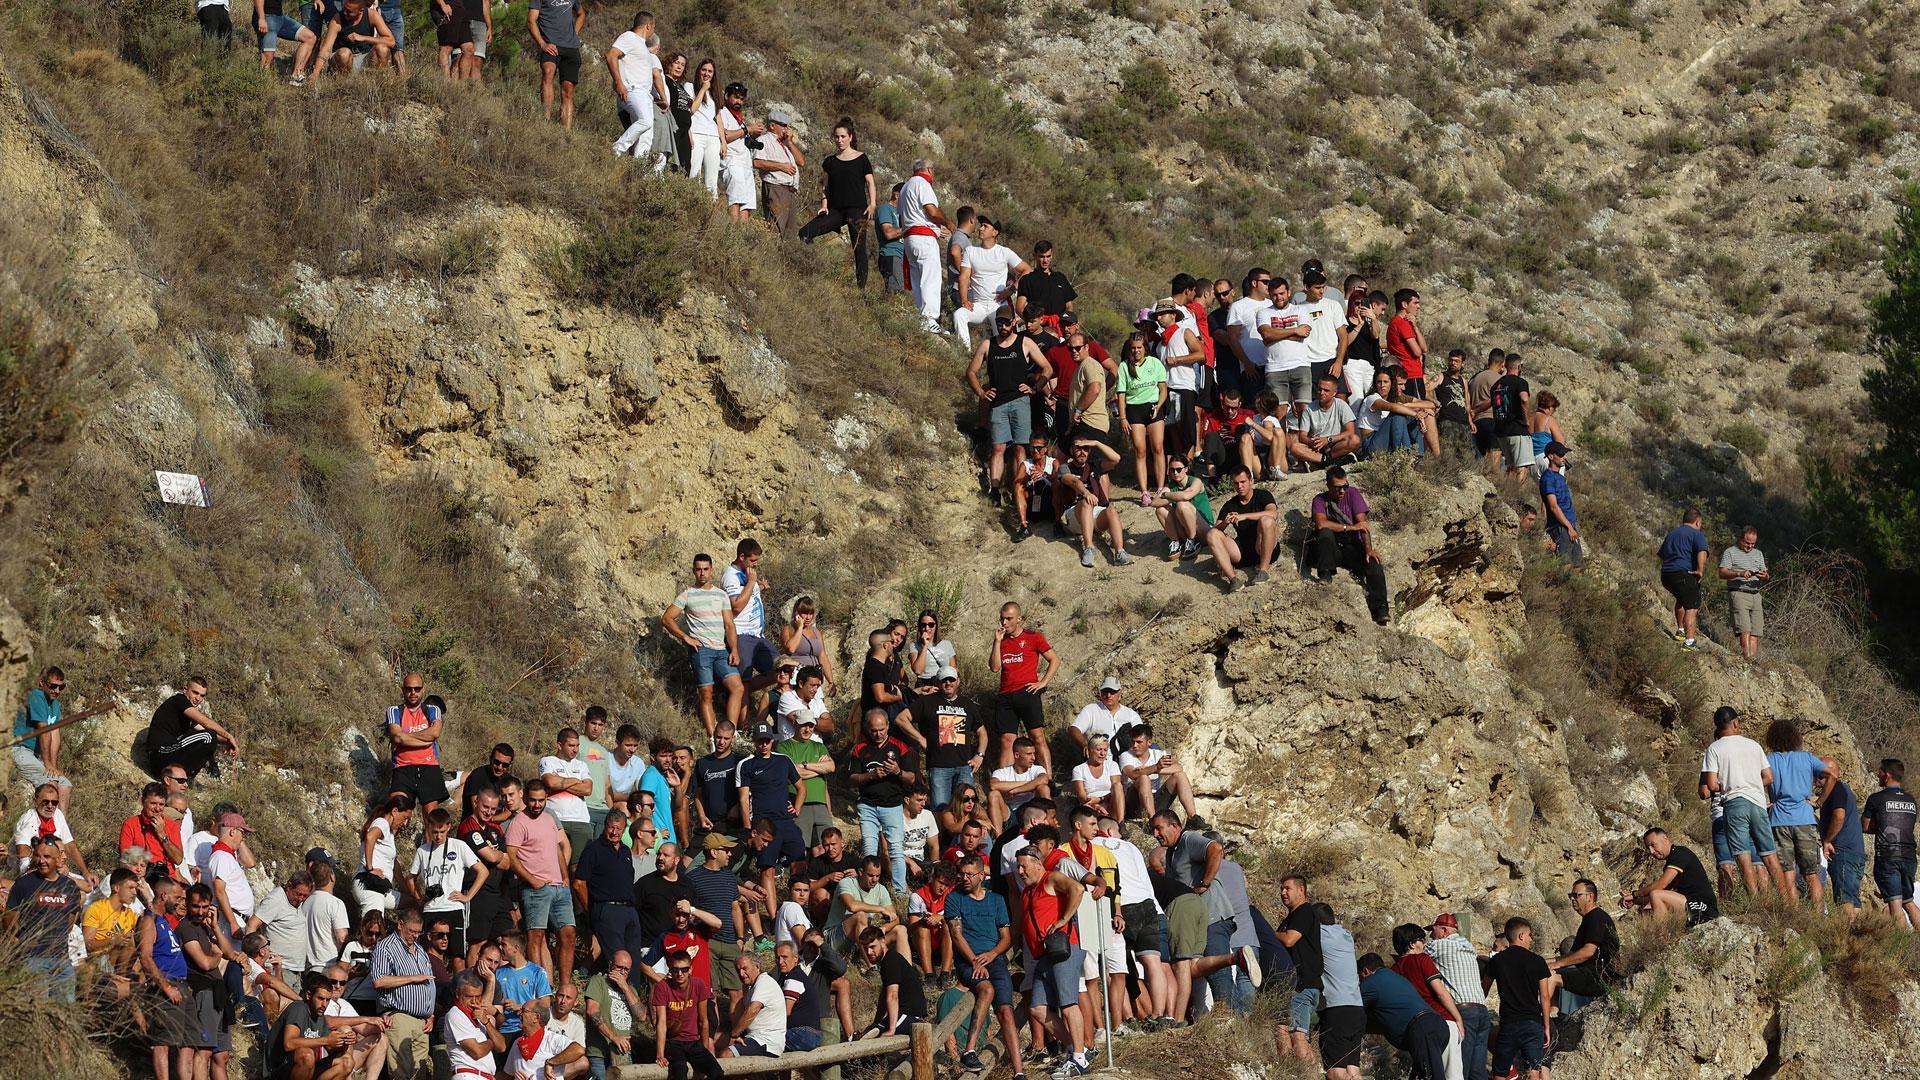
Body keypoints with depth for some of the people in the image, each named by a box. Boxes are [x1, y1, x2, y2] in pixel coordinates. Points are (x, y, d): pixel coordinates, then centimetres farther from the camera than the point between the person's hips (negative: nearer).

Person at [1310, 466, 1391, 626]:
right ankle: (1325, 576, -33)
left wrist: (1368, 549, -22)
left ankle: (1380, 610, -38)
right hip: (1331, 550, -1)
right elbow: (1320, 524, -20)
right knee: (1325, 533, -32)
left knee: (1374, 563, -27)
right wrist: (1350, 527, -21)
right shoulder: (1320, 500, 0)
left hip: (1352, 548, 1)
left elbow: (1362, 524, -8)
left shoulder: (1353, 495, 2)